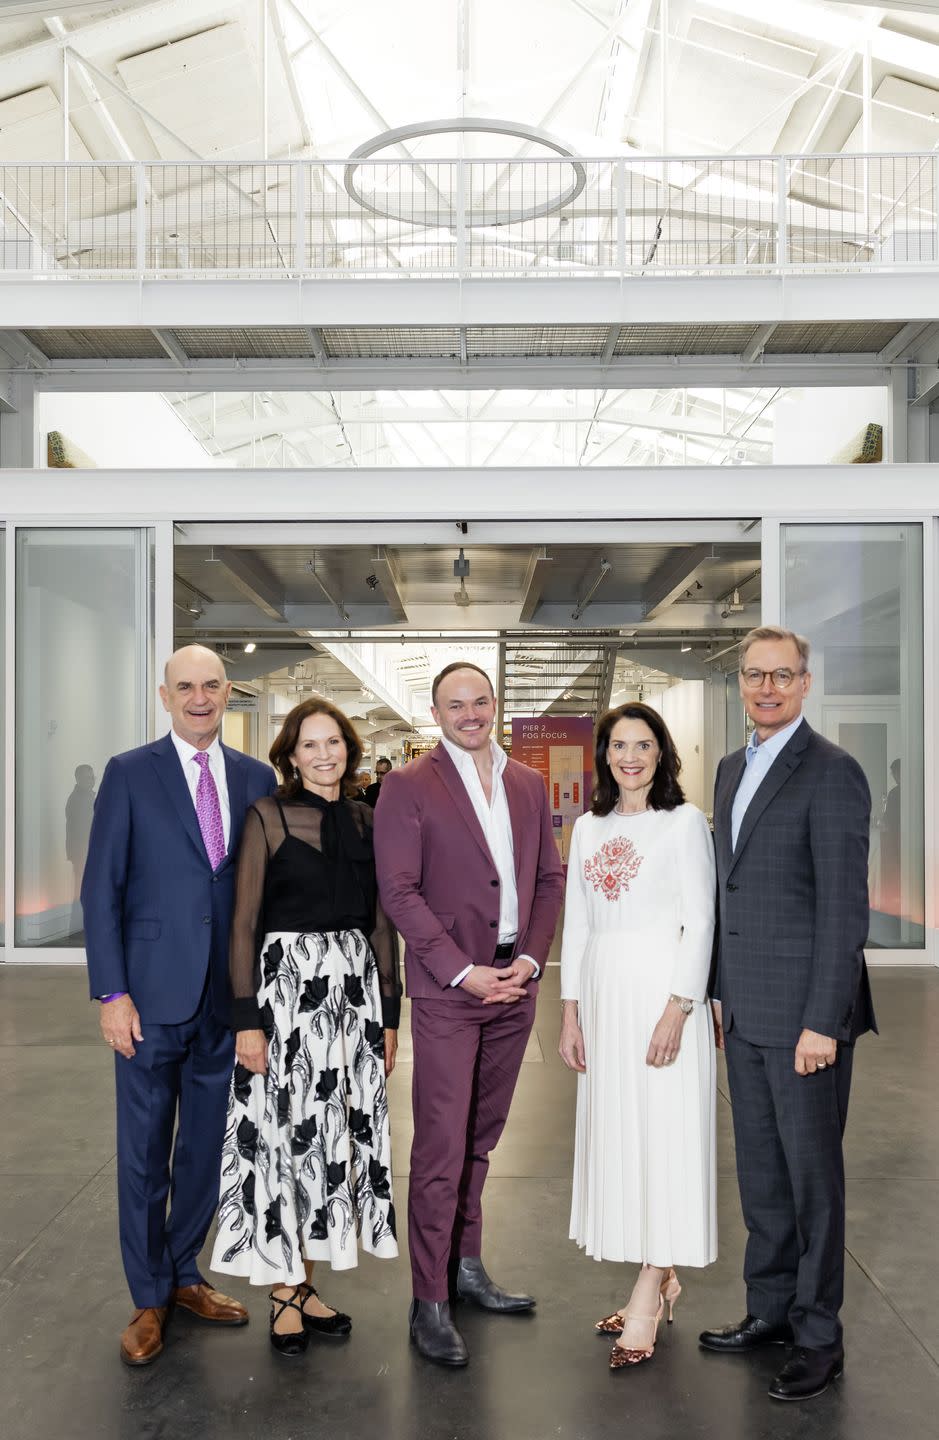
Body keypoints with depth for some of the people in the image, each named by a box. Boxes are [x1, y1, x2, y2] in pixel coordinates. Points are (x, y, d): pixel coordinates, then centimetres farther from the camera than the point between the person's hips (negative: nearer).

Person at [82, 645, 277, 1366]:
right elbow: (101, 890, -5)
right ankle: (150, 1297, 26)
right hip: (153, 995, -3)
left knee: (208, 1146, 15)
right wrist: (111, 992, -10)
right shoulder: (129, 773, -3)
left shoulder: (256, 778, 5)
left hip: (227, 999, 3)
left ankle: (183, 1273, 34)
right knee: (144, 1152, 8)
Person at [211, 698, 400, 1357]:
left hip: (356, 987, 4)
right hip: (287, 983, -4)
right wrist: (247, 1018, -11)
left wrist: (389, 1013, 9)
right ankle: (283, 1293, 19)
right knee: (283, 1133, 2)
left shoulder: (369, 821, 7)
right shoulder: (267, 817, -4)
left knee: (334, 1131, 10)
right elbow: (243, 924, -6)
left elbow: (382, 925, 11)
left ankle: (305, 1283, 26)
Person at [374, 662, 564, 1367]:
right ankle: (430, 1302, 10)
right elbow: (399, 890, -9)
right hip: (446, 990, -5)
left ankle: (466, 1267, 31)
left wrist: (531, 958, -1)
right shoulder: (408, 786, -5)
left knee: (481, 1138, 16)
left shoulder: (528, 785, 11)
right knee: (441, 1145, -2)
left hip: (514, 984, 5)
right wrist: (463, 971, -14)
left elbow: (549, 877, 12)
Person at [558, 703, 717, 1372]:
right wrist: (571, 1010, 7)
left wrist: (677, 1009, -16)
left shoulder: (684, 821, -3)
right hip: (603, 991, 6)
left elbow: (700, 920, -8)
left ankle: (648, 1294, 7)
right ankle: (661, 1280, 23)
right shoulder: (589, 827, 11)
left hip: (664, 989, -5)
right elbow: (576, 922, 12)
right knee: (615, 1131, 9)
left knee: (664, 1132, -3)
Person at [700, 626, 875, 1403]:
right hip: (745, 1012, 7)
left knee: (812, 1172, 5)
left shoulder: (831, 772, -13)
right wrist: (718, 989, 13)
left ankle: (819, 1334, 21)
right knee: (760, 1170, 17)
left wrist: (823, 1020, -19)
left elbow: (845, 907, -17)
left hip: (804, 1014, -7)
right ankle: (771, 1309, 32)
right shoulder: (732, 769, 12)